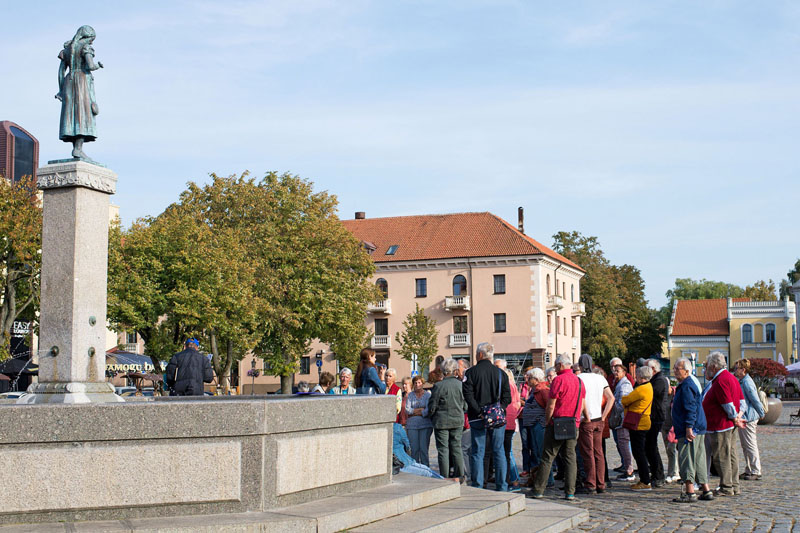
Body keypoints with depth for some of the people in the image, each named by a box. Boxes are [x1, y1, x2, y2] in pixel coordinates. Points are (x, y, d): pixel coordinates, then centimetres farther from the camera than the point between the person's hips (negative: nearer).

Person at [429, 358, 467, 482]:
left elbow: (432, 407, -9)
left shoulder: (438, 386, -14)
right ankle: (459, 476, 15)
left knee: (443, 450, 3)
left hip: (441, 422, -3)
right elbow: (466, 406, 4)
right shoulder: (461, 385, -4)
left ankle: (444, 478, 5)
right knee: (456, 448, 12)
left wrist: (431, 416, 11)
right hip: (458, 421, 3)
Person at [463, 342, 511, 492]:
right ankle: (501, 487, 8)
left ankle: (477, 487, 3)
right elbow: (507, 397, 2)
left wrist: (480, 411, -13)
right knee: (499, 452, 8)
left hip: (478, 418, -2)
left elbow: (468, 395, -11)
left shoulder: (471, 372, -3)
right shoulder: (501, 373, 6)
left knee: (477, 453, 3)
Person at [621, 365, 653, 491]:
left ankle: (646, 483, -5)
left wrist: (622, 399, 8)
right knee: (640, 453, 16)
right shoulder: (648, 387, 14)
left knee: (639, 453, -6)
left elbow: (625, 400, -12)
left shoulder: (641, 389, -18)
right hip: (642, 424, 10)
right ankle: (643, 480, 20)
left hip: (638, 424, -10)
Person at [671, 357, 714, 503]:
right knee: (698, 461, 13)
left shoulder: (686, 387, -13)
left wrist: (689, 428, -24)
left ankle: (690, 493, -8)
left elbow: (691, 409, -21)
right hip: (698, 430, 11)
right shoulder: (686, 385, 18)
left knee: (686, 460, -8)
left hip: (690, 430, -11)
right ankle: (706, 491, 17)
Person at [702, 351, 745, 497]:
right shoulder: (731, 377, 16)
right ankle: (734, 486, 18)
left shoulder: (721, 381, -17)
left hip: (720, 426, -11)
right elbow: (742, 401, 16)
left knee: (721, 457, -4)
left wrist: (735, 419, -9)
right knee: (731, 456, 13)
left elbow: (728, 405, -21)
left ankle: (726, 487, -1)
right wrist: (738, 416, 6)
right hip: (729, 425, 11)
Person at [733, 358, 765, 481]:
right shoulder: (741, 382, 14)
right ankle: (748, 470, 22)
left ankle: (756, 472, 1)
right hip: (743, 418, 10)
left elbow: (755, 400, -16)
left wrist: (761, 414, -9)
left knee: (751, 445, -4)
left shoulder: (747, 382, -17)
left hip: (748, 419, -10)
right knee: (745, 446, 15)